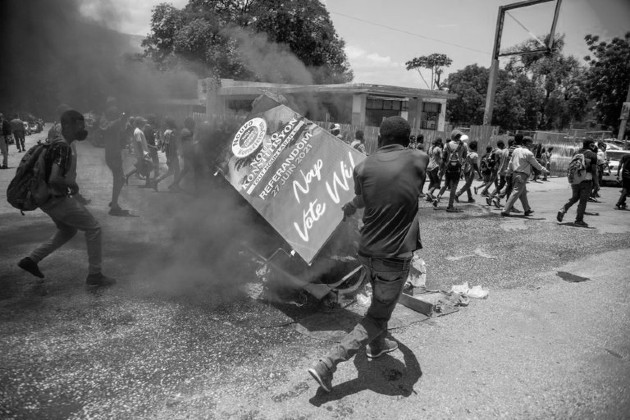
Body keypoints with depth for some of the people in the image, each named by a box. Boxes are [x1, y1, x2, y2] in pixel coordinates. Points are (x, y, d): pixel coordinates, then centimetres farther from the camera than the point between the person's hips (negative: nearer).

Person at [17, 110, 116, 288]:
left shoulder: (59, 143, 6)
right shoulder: (62, 147, -24)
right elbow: (54, 179, -33)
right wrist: (72, 185, -16)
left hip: (50, 199, 10)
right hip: (57, 201, -10)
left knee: (68, 231, 28)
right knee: (93, 228, -1)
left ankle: (31, 259, 30)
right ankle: (94, 276, 6)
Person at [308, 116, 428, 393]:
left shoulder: (363, 167, -5)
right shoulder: (418, 160, -7)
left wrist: (348, 209, 35)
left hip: (367, 252, 4)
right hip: (395, 257, -3)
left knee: (379, 298, 30)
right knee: (377, 317, 9)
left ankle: (377, 345, 50)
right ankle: (327, 365, 4)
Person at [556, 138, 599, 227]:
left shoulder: (576, 153, 8)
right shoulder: (592, 155, -9)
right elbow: (594, 170, -10)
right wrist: (596, 183, -3)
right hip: (586, 180, -5)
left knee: (574, 198, 20)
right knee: (583, 201, 3)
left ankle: (562, 210, 1)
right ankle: (579, 220, 8)